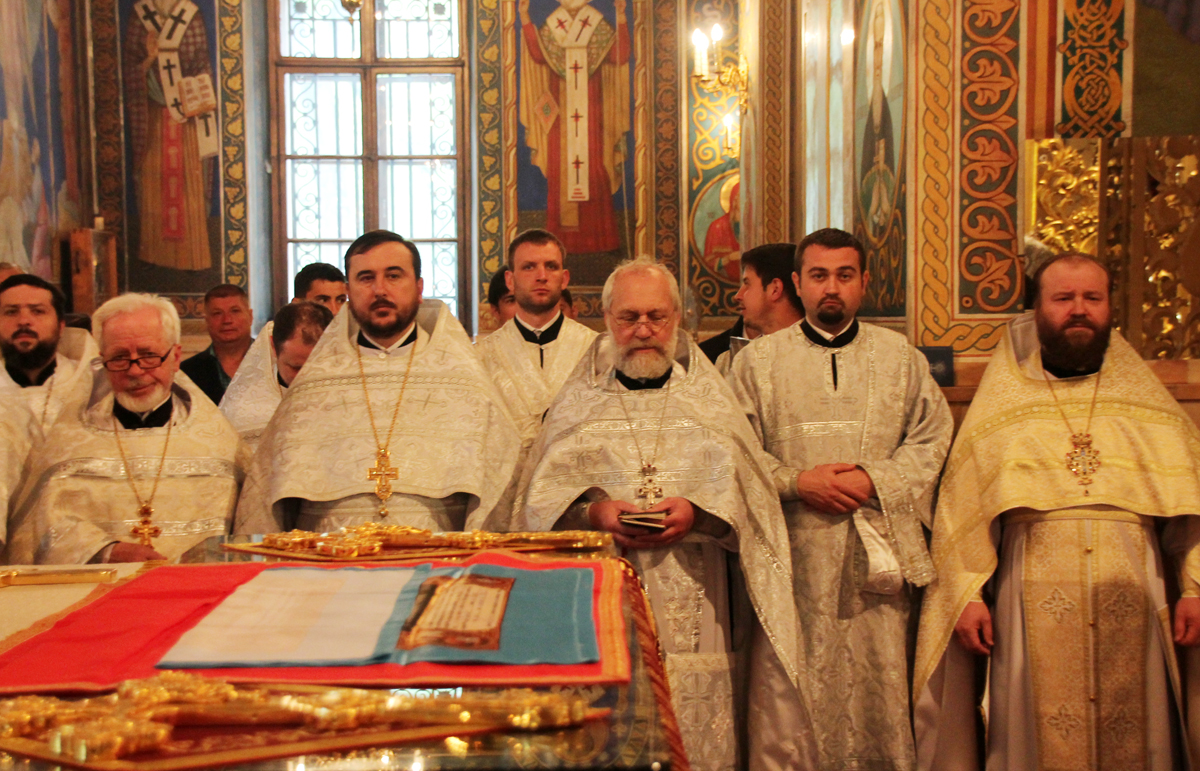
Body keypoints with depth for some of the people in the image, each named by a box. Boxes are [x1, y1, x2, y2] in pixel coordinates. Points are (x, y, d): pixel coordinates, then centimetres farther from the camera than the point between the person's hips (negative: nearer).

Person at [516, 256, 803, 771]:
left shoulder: (707, 398, 13)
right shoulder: (577, 402, 12)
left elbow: (745, 488, 4)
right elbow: (541, 498, 4)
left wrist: (697, 513, -14)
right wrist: (592, 512, -14)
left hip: (690, 610, 0)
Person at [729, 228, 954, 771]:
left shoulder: (901, 357, 12)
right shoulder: (757, 360, 7)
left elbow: (932, 440, 7)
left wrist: (875, 480, -9)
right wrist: (797, 482, -12)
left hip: (876, 558, 1)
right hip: (792, 559, -1)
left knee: (879, 699, 4)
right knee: (786, 701, 0)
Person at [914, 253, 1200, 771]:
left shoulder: (1148, 404, 13)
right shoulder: (1001, 407, 9)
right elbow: (961, 510, 4)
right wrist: (967, 596, -5)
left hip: (1133, 605, 1)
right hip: (1034, 608, -1)